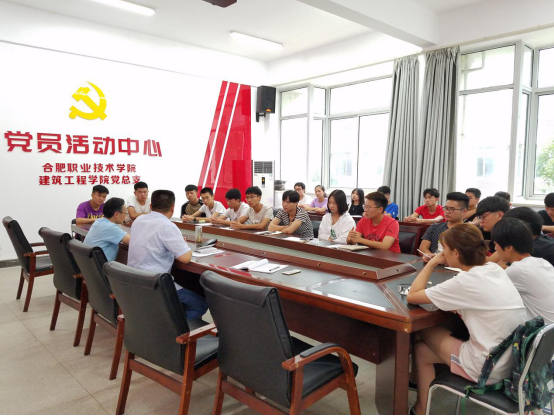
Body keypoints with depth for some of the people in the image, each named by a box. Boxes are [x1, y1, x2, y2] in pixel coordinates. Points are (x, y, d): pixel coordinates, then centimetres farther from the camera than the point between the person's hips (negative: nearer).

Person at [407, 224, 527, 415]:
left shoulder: (466, 281, -22)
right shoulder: (495, 268, 1)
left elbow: (412, 296, -14)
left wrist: (432, 263, -6)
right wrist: (458, 305, 1)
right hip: (514, 361, 7)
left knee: (421, 350, 13)